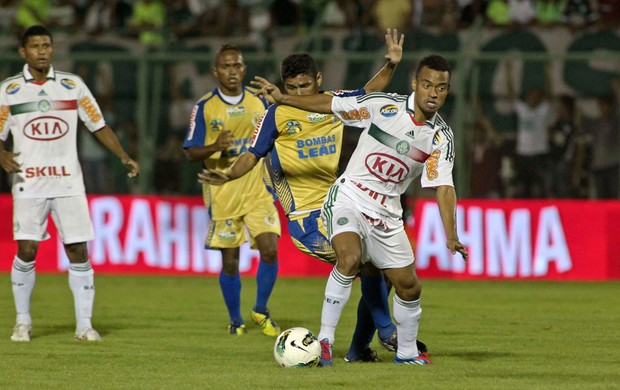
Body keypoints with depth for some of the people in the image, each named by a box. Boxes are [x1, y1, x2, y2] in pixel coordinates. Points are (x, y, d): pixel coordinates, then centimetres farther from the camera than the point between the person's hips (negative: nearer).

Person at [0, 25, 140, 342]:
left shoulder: (72, 85, 5)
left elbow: (98, 126, 8)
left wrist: (123, 157, -3)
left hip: (69, 182, 1)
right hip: (28, 183, -1)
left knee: (78, 251, -3)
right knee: (26, 251, -8)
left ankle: (84, 324, 4)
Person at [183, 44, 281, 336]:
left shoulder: (260, 102, 7)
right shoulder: (204, 107, -2)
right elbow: (191, 153, -3)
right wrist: (214, 147, -22)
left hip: (258, 191, 2)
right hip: (223, 194, -2)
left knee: (270, 251, -11)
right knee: (230, 260, 2)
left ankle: (260, 312, 10)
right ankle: (235, 320, 21)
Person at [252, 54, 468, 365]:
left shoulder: (441, 137, -6)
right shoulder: (384, 106, -12)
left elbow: (443, 187, -12)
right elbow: (331, 105, 0)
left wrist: (451, 237, -25)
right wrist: (281, 98, 0)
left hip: (386, 214, 4)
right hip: (348, 198, -4)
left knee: (409, 286, 8)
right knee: (349, 259, -30)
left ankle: (407, 352, 31)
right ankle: (324, 340, -22)